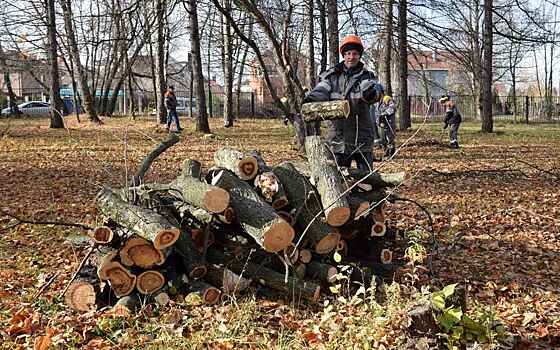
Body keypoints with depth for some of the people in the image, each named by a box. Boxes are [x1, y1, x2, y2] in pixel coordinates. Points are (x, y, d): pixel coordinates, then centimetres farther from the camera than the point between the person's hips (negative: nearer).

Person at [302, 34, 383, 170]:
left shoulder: (366, 76, 3)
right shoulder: (332, 76, 7)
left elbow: (376, 88, -17)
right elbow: (321, 90, -10)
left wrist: (372, 91, -43)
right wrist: (311, 98, -33)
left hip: (362, 139, -1)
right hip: (338, 138, 1)